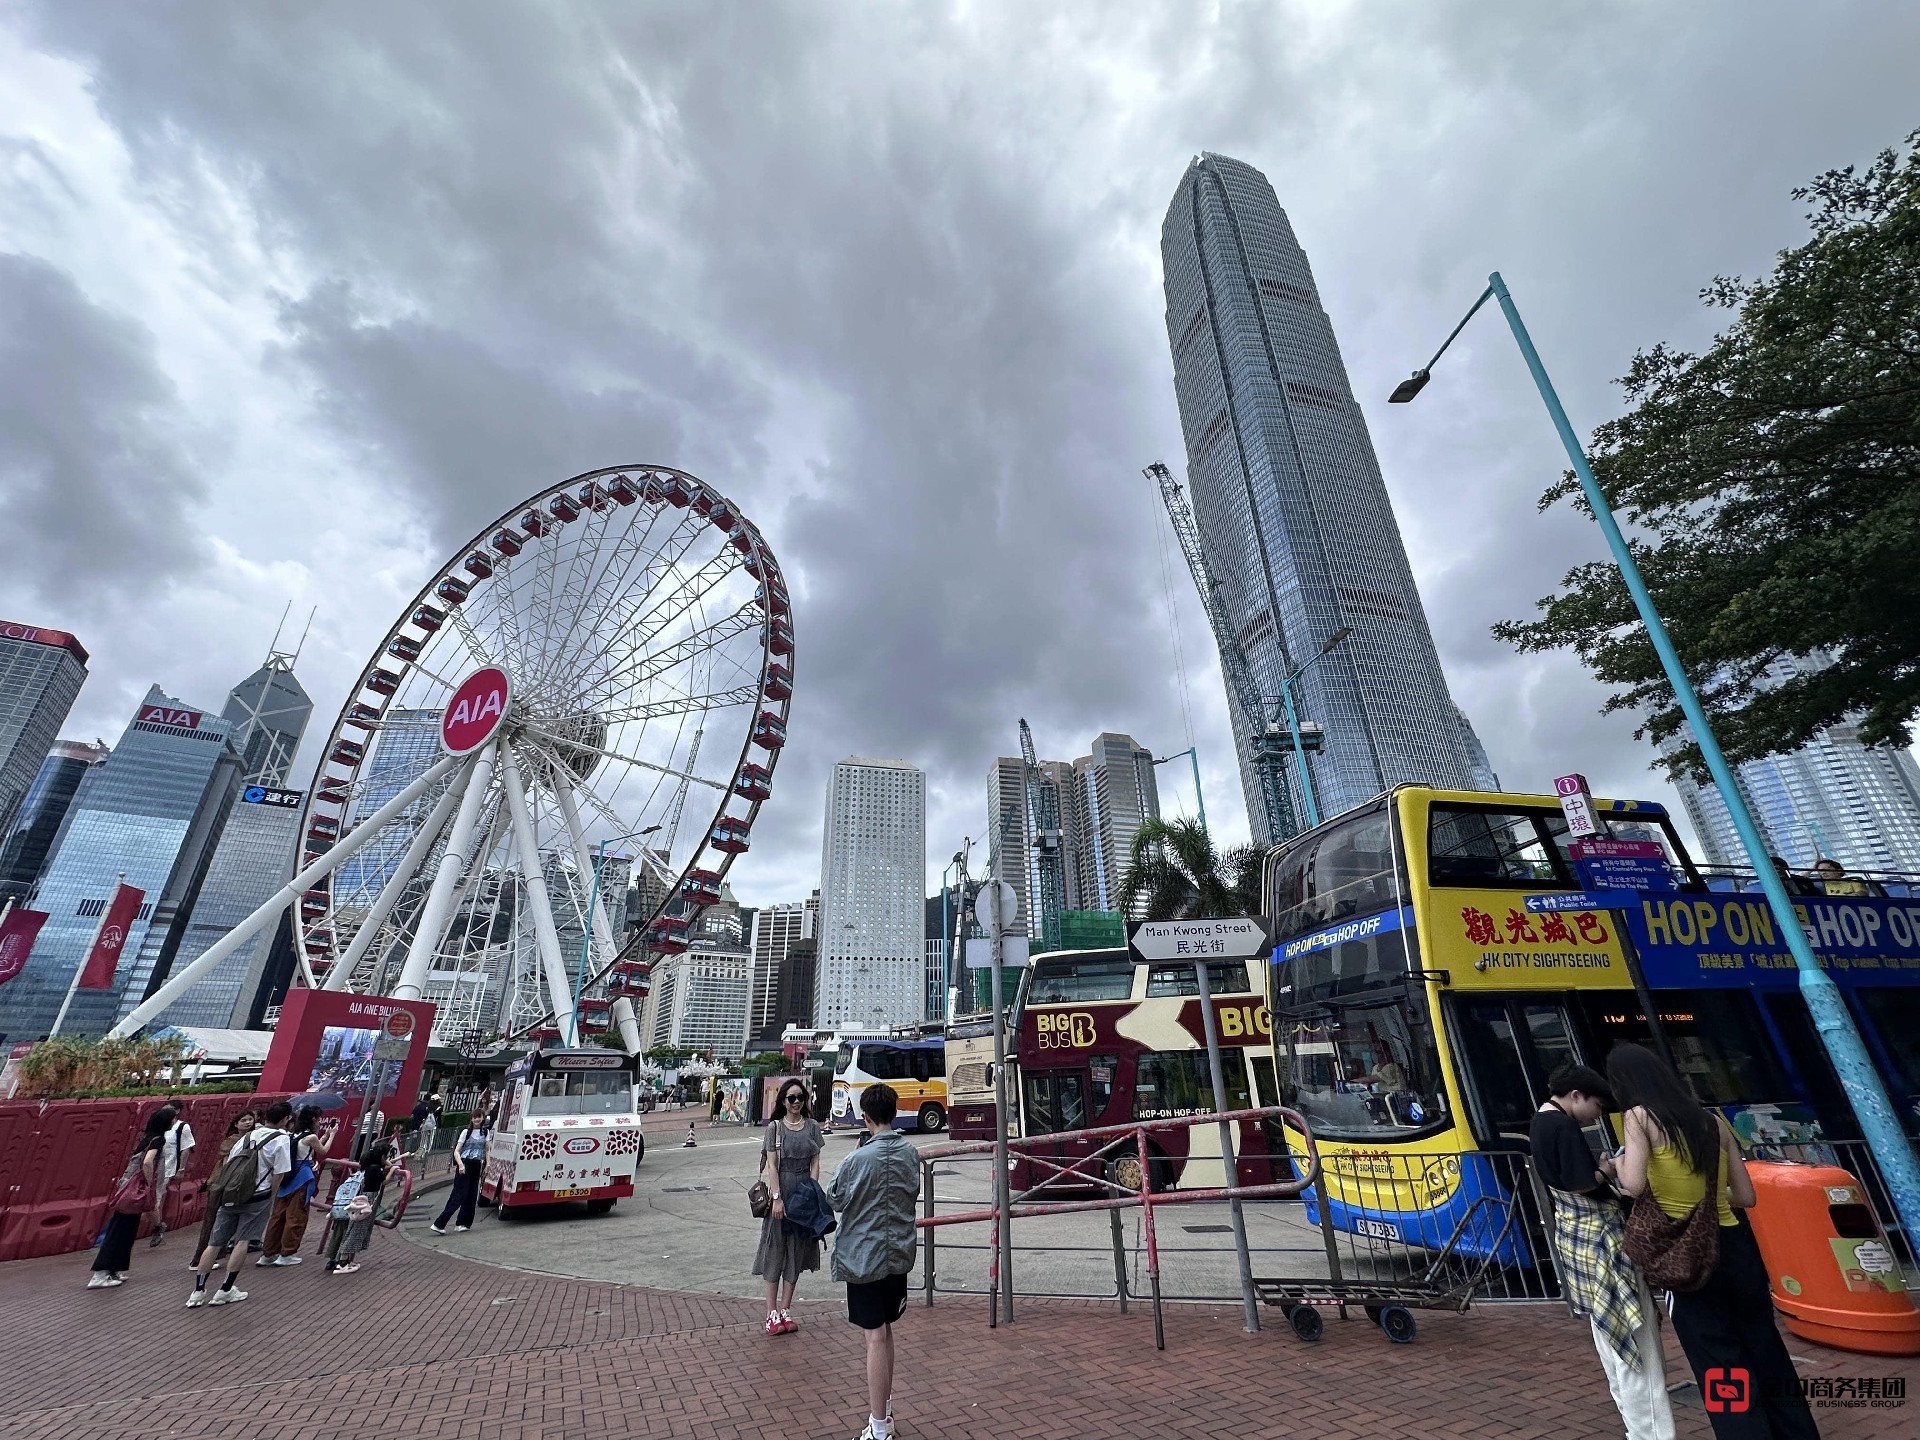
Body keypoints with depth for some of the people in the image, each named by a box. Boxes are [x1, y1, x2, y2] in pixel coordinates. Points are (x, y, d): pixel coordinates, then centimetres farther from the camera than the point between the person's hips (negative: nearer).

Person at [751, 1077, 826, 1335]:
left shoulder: (812, 1126, 4)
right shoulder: (775, 1127, -4)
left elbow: (815, 1162, 3)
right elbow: (772, 1166, -7)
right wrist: (777, 1198, -14)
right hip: (781, 1191, -3)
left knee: (797, 1250, 9)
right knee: (776, 1248, 2)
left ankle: (785, 1309, 21)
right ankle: (772, 1313, 12)